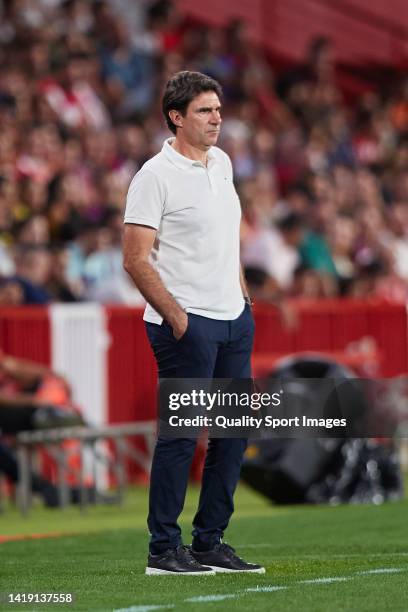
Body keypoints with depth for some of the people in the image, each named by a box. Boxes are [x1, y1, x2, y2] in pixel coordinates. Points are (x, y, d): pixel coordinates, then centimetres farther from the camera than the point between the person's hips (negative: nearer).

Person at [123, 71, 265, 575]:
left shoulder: (221, 163, 13)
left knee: (235, 430, 9)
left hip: (233, 317, 8)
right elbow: (136, 259, -14)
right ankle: (163, 549, 1)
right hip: (186, 324, -8)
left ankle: (210, 542, 18)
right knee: (180, 434, -6)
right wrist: (176, 317, -17)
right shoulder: (155, 175, -12)